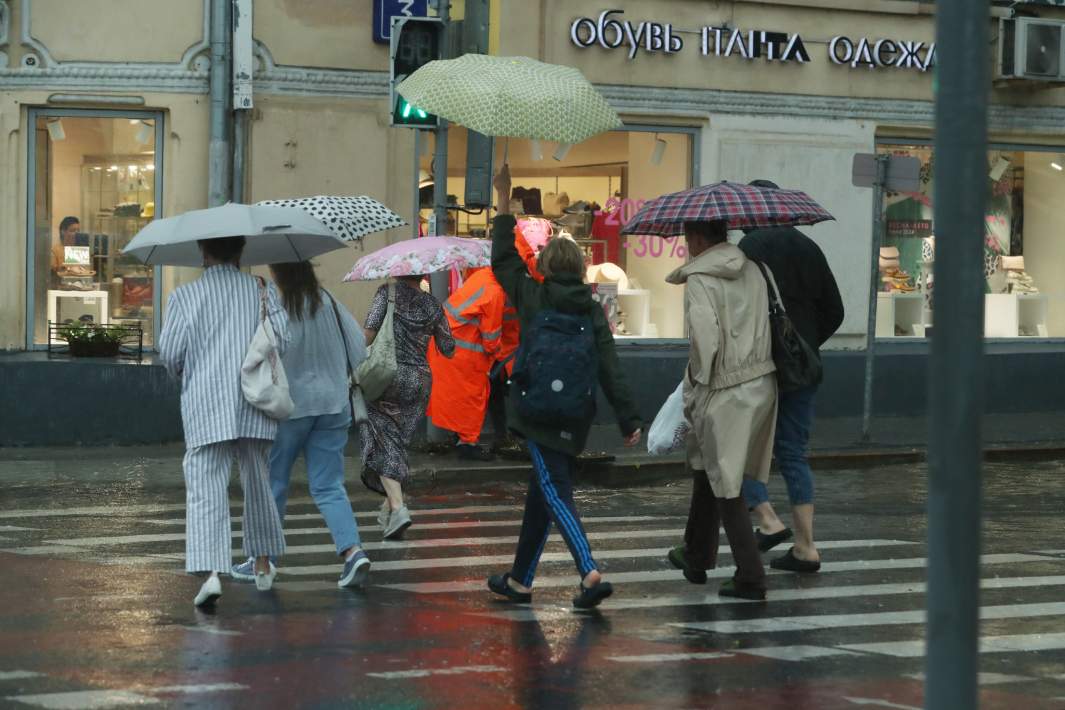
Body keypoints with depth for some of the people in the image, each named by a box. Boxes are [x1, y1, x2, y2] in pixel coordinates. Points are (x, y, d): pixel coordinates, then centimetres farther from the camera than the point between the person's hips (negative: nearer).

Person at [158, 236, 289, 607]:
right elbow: (284, 338, -4)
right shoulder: (262, 291, 6)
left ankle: (210, 571, -25)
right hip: (254, 403, 2)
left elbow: (170, 354, -3)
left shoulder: (184, 297, 1)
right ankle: (263, 565, 32)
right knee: (258, 484, 19)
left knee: (205, 490, -7)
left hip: (205, 408, -2)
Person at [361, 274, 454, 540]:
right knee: (399, 441, 18)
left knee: (383, 441, -1)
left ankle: (397, 506, -18)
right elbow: (449, 350, 11)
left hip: (387, 376, -4)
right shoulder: (432, 305, 6)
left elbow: (369, 330, -16)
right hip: (419, 381, 4)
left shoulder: (388, 292, -4)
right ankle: (389, 505, 25)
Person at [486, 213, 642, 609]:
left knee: (555, 495, -9)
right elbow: (611, 371, 0)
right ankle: (520, 580, 26)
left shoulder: (533, 298, -3)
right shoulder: (593, 312, 4)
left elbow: (503, 262, 12)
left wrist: (504, 219, 23)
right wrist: (629, 419, 0)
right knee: (541, 496, 16)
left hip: (537, 414, -5)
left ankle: (590, 573, -27)